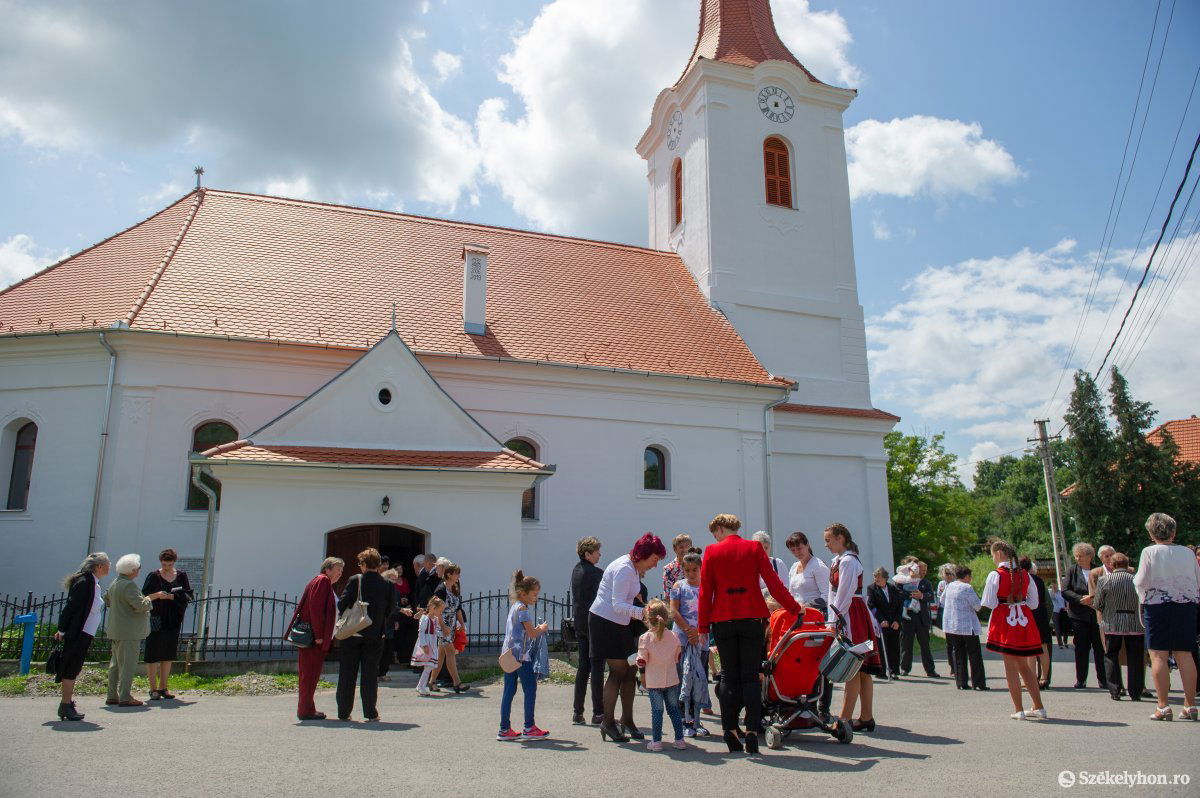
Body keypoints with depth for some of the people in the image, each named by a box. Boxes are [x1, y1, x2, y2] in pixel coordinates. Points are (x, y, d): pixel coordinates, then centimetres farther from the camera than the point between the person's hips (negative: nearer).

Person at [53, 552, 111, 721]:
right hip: (78, 634, -9)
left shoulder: (94, 583, 12)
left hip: (86, 634, 9)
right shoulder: (84, 582, -17)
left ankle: (67, 704, 24)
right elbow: (70, 606, -17)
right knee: (72, 669, -3)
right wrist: (62, 631, -12)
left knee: (74, 669, 15)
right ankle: (66, 705, 2)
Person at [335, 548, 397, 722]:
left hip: (352, 633, -1)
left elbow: (341, 604, -9)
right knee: (370, 673, 9)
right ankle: (370, 712, 9)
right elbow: (391, 611, -1)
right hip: (375, 635, 1)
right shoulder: (388, 585, -2)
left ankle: (344, 712, 14)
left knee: (347, 674, 9)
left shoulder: (354, 580, -7)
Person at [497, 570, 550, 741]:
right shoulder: (523, 609, -13)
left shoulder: (514, 607, 16)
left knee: (509, 690, 9)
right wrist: (542, 629, 3)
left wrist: (536, 629, 13)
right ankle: (529, 728, 4)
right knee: (530, 689, 0)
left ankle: (504, 729, 12)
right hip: (521, 655, -9)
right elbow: (532, 634, -14)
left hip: (508, 654, 9)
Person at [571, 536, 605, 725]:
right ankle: (598, 713, 2)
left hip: (580, 623, 8)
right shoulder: (596, 573, -15)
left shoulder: (576, 570, 10)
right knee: (597, 667, -2)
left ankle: (578, 712, 14)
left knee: (583, 666, 12)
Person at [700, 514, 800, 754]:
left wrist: (703, 627, 4)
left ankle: (731, 731, 8)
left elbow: (705, 591, 0)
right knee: (751, 676, 6)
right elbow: (773, 583, -1)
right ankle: (752, 730, -2)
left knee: (729, 676, 10)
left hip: (723, 620, 0)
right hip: (752, 618, 0)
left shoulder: (712, 551, 1)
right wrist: (795, 608, 9)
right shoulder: (754, 548, 3)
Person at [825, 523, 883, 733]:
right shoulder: (839, 560, 17)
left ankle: (845, 718, -6)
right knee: (861, 670, 10)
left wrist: (835, 621, -14)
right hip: (847, 616, 10)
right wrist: (834, 619, 14)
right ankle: (866, 718, 14)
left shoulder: (847, 561, -13)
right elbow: (836, 595, 18)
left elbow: (845, 595, -17)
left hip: (851, 617, -10)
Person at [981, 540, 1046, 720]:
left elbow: (989, 603, -12)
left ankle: (1019, 710, 4)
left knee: (1010, 666, 2)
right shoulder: (1025, 575, 4)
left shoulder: (995, 575, -12)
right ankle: (1039, 707, 20)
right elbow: (1033, 602, 8)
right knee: (1024, 666, 17)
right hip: (1025, 622, 5)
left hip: (1004, 622, -5)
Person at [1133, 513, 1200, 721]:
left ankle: (1163, 707, -2)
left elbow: (1142, 582, -11)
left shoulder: (1150, 552, -7)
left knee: (1158, 655, -1)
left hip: (1158, 605, -4)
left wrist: (1135, 579, 10)